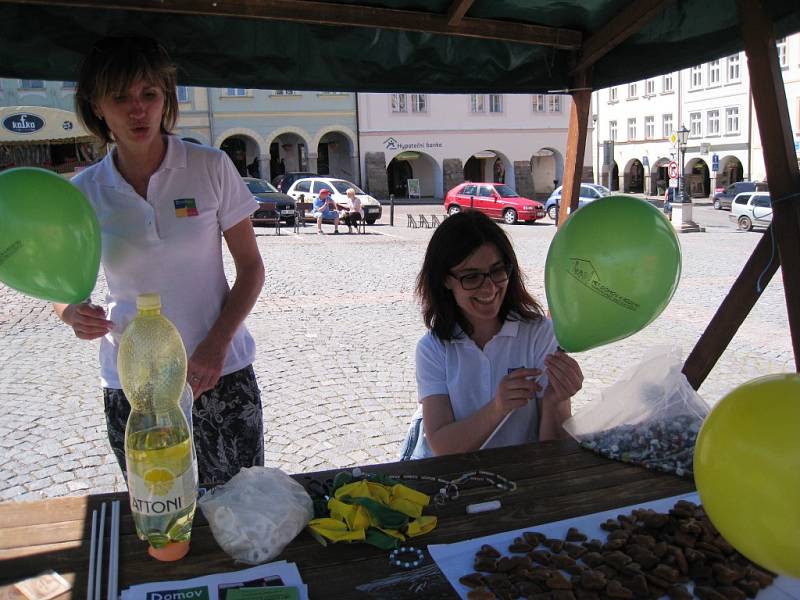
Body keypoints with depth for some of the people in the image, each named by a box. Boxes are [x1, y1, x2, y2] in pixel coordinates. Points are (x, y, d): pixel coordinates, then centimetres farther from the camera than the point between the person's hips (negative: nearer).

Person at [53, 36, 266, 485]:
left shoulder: (212, 168, -6)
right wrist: (74, 313, -14)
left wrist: (216, 343, -14)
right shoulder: (85, 192, 0)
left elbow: (251, 267, -2)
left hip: (220, 374, -1)